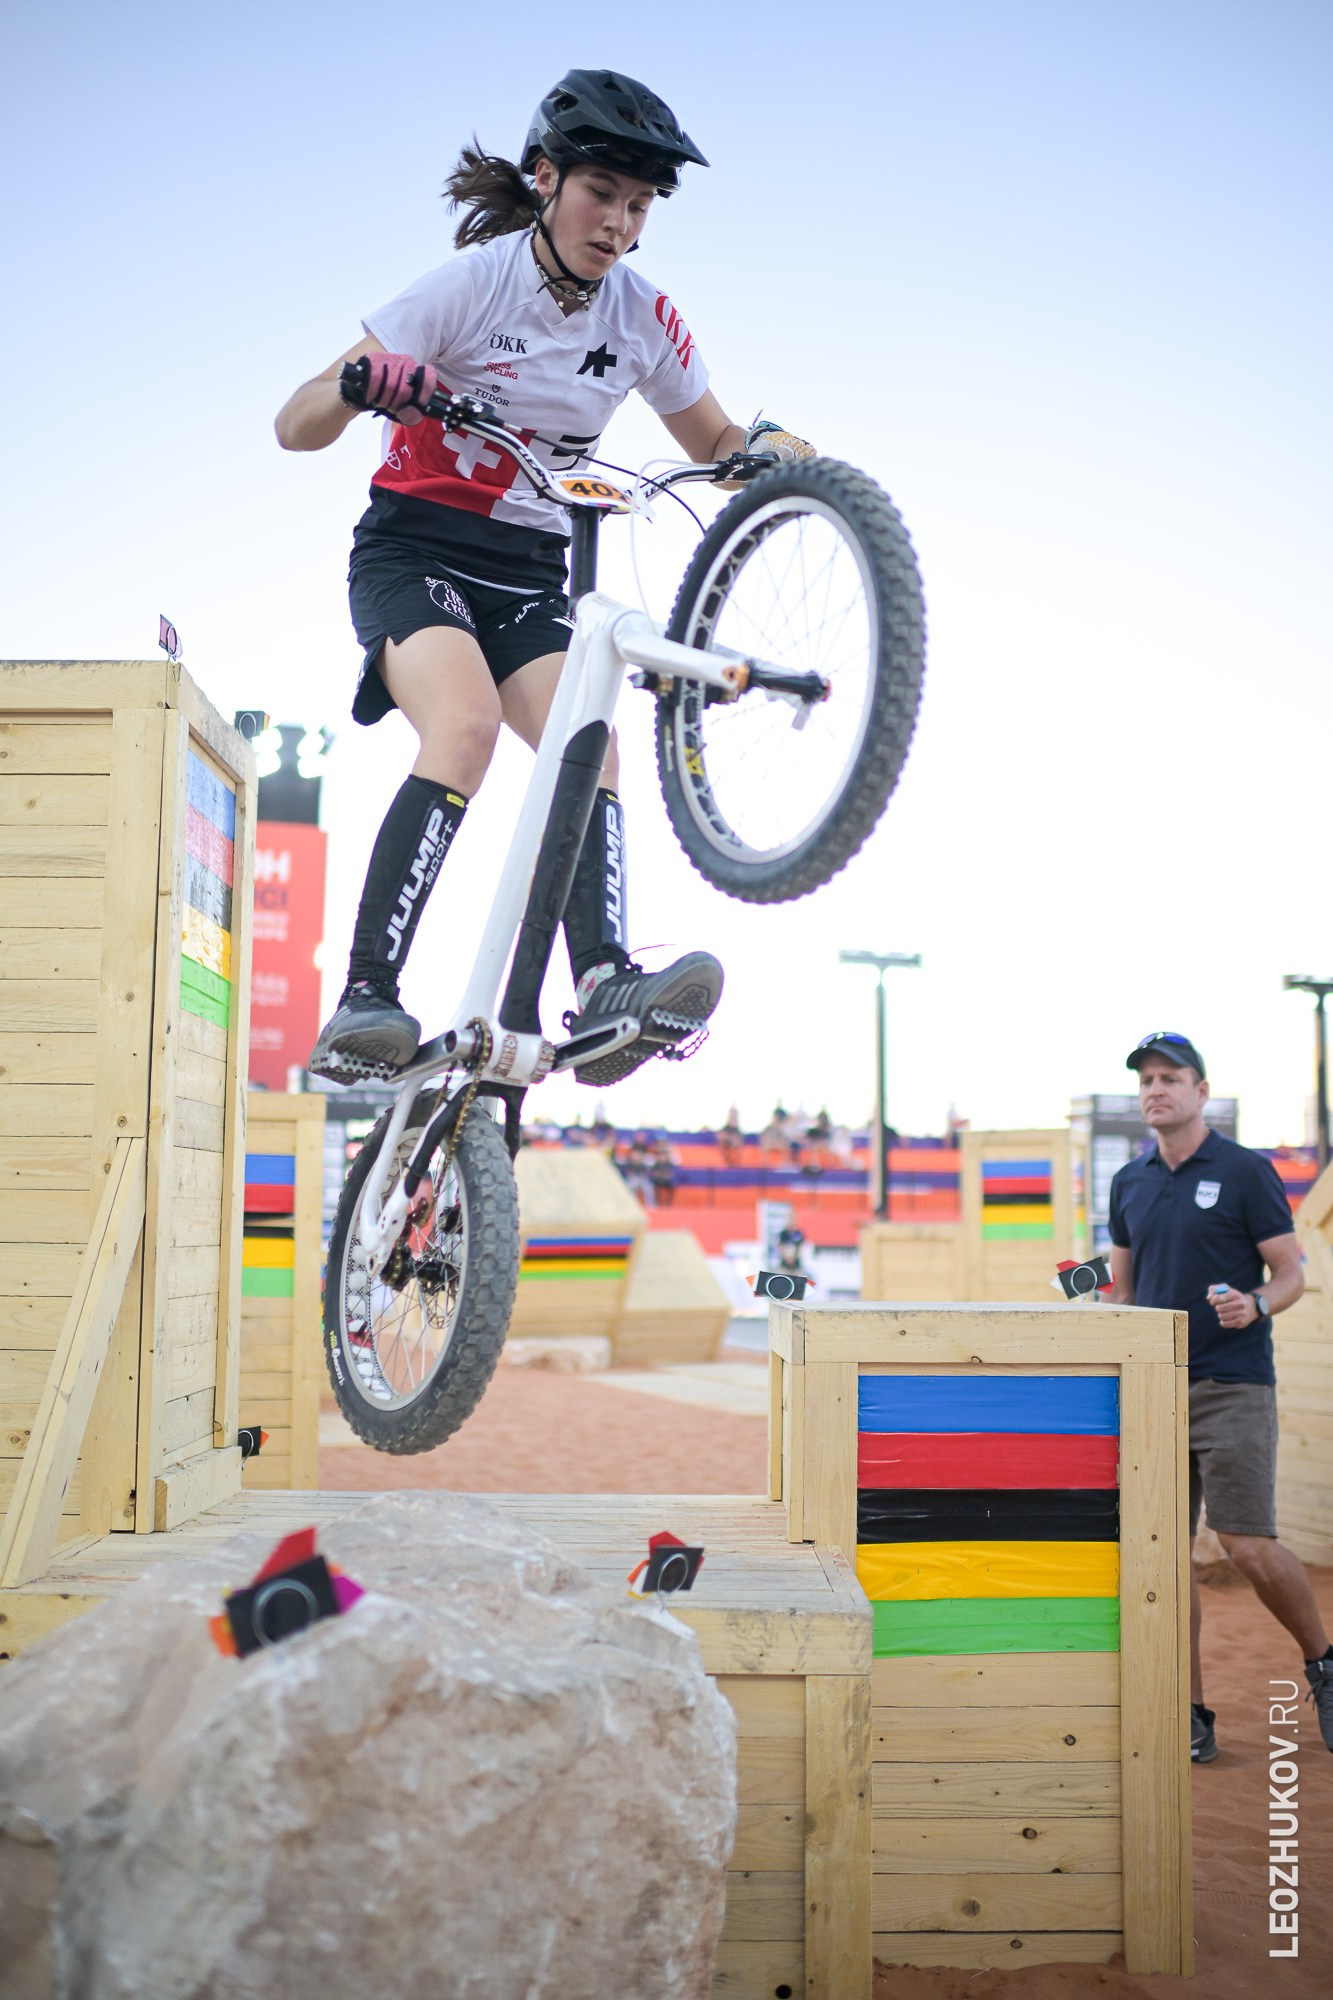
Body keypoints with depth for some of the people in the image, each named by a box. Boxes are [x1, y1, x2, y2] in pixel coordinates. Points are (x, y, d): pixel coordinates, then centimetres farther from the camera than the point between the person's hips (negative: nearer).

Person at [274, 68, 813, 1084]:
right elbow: (296, 427, -16)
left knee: (590, 745, -21)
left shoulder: (644, 317, 0)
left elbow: (713, 444, 12)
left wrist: (766, 448, -12)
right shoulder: (473, 282, -13)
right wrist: (362, 383, -39)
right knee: (469, 723, -31)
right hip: (414, 547, -5)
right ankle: (364, 1004, -34)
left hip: (530, 574, 5)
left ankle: (605, 990, -33)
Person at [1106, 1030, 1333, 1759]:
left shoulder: (1246, 1171, -1)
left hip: (1232, 1385, -5)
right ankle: (1190, 1716, 13)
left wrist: (1255, 1305, -21)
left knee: (1249, 1547, -10)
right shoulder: (1129, 1183, 13)